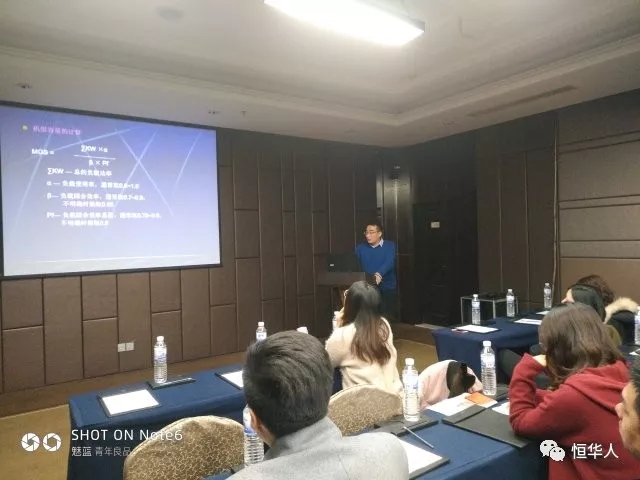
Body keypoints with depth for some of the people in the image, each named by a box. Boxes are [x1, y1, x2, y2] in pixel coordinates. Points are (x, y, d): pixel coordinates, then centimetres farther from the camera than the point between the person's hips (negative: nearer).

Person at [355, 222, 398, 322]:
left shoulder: (389, 246, 0)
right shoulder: (360, 248, 8)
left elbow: (389, 263, -17)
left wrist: (379, 274, -35)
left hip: (388, 289, -2)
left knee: (389, 318, 1)